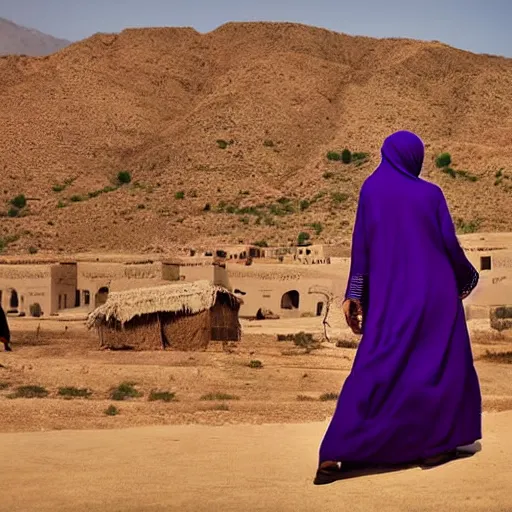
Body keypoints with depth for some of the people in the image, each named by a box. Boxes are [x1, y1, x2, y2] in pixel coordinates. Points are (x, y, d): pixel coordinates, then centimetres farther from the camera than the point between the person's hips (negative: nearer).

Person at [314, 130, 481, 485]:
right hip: (433, 292, -2)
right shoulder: (430, 193, -2)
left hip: (389, 295, 2)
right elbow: (450, 244, 0)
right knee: (440, 365, 15)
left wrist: (354, 295, 1)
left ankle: (334, 455, -6)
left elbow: (361, 244, -1)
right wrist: (467, 277, 19)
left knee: (374, 371, 1)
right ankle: (434, 445, 16)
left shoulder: (371, 189, 2)